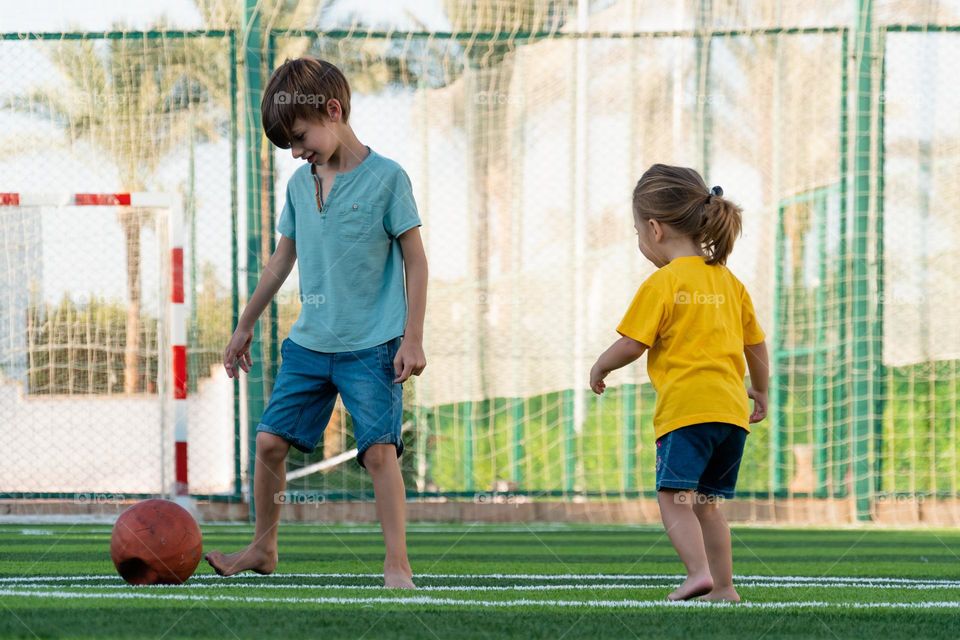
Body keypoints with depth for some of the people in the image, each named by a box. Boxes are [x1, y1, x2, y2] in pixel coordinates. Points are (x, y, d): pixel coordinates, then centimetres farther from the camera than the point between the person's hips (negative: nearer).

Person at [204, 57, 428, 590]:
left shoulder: (386, 178, -8)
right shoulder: (300, 184, 9)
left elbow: (414, 261, -5)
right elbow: (283, 259, 20)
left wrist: (412, 338, -10)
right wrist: (245, 326, 25)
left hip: (372, 346, -6)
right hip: (309, 343, 6)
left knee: (379, 447, -15)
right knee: (270, 441, 3)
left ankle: (397, 564, -10)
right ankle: (263, 549, 19)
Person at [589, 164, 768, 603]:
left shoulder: (662, 284, -5)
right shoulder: (729, 282, 16)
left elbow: (631, 345, -7)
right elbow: (756, 345, 22)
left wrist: (600, 369, 13)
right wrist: (760, 392, 38)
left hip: (685, 406, -7)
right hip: (732, 407, 7)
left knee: (674, 496, -9)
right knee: (706, 501, 15)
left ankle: (699, 571, -26)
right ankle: (723, 586, 13)